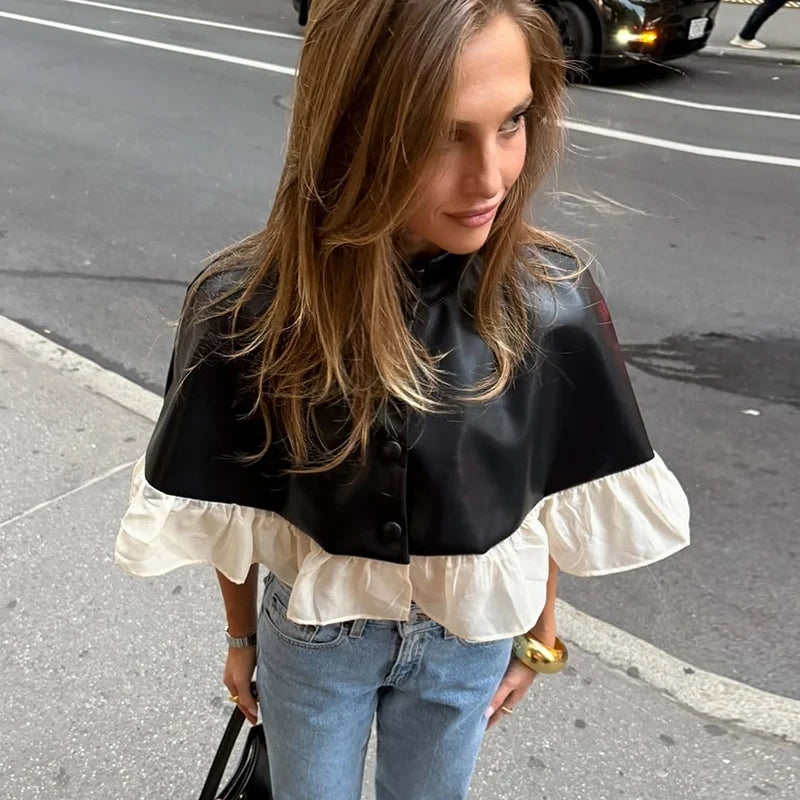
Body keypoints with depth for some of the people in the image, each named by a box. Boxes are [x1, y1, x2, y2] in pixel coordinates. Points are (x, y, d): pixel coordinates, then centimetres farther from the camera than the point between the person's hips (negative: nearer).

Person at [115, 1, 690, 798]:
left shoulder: (548, 299, -22)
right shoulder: (246, 306, -25)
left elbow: (551, 495, -7)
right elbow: (226, 507, -10)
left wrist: (538, 633, 6)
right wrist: (242, 635, 4)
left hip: (468, 639, 1)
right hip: (311, 633, -1)